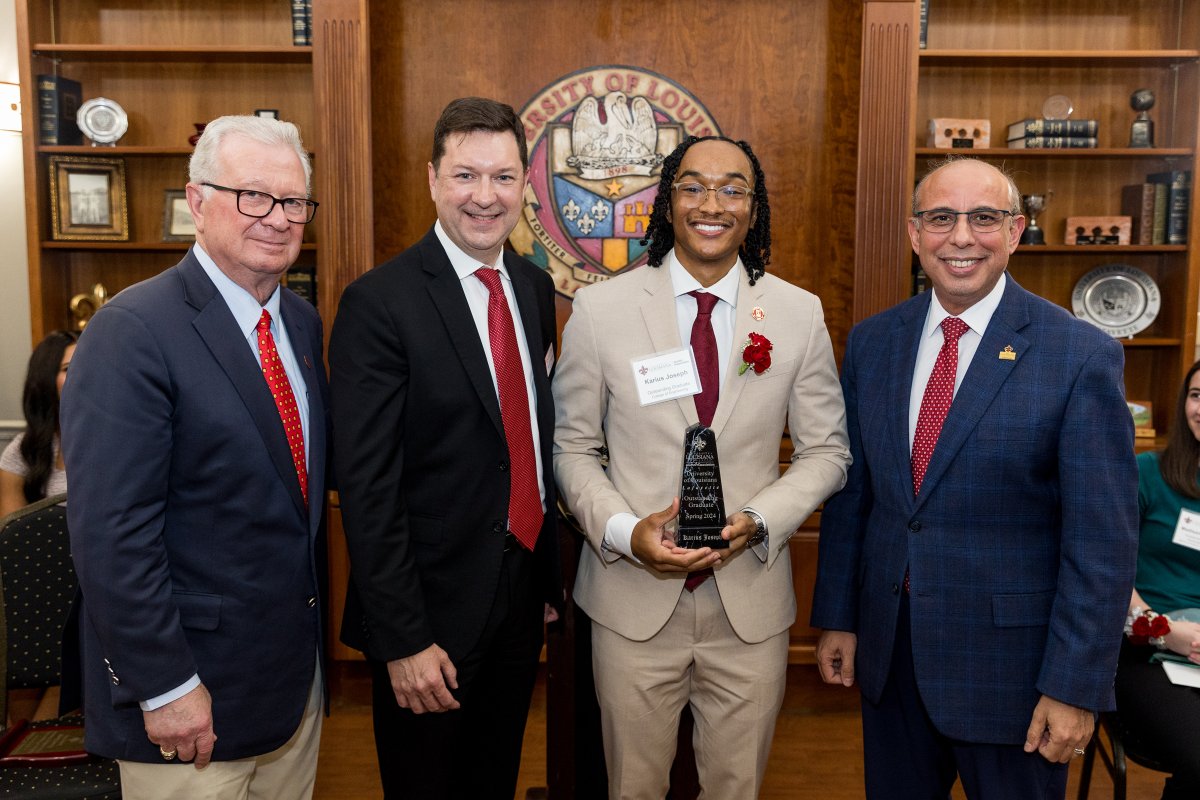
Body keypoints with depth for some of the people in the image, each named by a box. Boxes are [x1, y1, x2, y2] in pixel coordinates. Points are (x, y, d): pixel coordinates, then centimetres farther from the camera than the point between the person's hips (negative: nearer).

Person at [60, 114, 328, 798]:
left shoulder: (303, 322, 6)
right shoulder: (131, 332, -17)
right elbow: (111, 533, -20)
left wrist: (312, 631, 12)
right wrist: (165, 686, -18)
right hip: (191, 684, -7)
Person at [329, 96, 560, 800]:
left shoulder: (536, 288, 5)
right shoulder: (379, 304, -16)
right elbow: (368, 488, -18)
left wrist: (549, 575, 11)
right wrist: (403, 640, -18)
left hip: (523, 596, 6)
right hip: (432, 612, -6)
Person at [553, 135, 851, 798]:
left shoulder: (799, 314, -1)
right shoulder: (600, 308, -5)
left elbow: (825, 452, 4)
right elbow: (572, 448, 1)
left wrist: (757, 522, -13)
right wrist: (624, 532, -15)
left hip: (751, 601, 1)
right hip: (632, 599, -1)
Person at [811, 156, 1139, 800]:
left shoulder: (1082, 355, -12)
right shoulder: (871, 342, 1)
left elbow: (1103, 540, -12)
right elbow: (850, 489, 5)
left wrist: (1075, 687, -13)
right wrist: (837, 617, 6)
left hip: (1010, 659, -4)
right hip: (887, 647, 4)